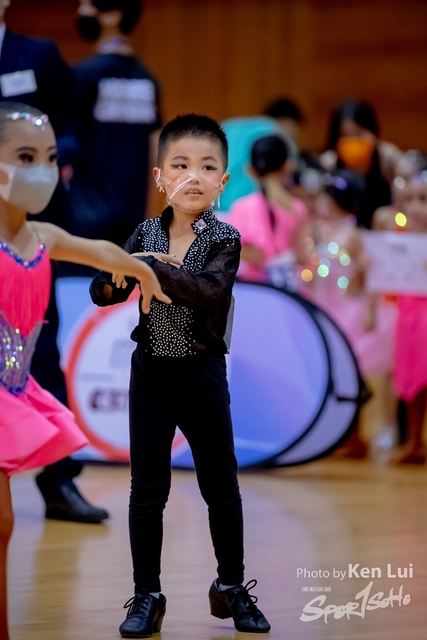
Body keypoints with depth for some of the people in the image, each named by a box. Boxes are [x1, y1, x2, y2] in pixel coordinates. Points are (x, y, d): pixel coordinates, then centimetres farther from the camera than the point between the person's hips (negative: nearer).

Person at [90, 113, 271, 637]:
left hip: (202, 376, -2)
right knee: (148, 487, 5)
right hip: (150, 373, 2)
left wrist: (153, 266, -29)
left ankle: (231, 587, 24)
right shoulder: (147, 235, 1)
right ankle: (147, 596, 12)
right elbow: (101, 293, 2)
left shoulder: (223, 239, -9)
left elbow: (209, 291, -27)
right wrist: (116, 279, -19)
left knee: (221, 486, 9)